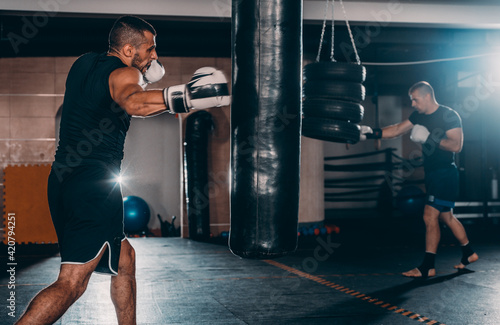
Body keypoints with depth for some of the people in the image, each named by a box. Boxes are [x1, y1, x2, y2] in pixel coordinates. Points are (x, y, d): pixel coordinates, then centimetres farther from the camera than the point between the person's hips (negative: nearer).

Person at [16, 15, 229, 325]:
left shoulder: (84, 63, 17)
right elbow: (133, 103, -32)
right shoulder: (124, 73, -8)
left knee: (124, 258, 21)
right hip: (94, 186, -10)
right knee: (72, 283, -12)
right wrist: (187, 95, -39)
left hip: (64, 181, 10)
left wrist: (143, 75, 25)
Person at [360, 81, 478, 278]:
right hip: (432, 173, 9)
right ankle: (469, 254, 32)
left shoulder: (448, 116, -14)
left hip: (445, 173, -9)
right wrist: (372, 134, 2)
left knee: (430, 216, -11)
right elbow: (397, 130, 13)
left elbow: (456, 145, -21)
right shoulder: (419, 116, 9)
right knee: (445, 217, 16)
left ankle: (427, 267, -5)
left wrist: (429, 138, -24)